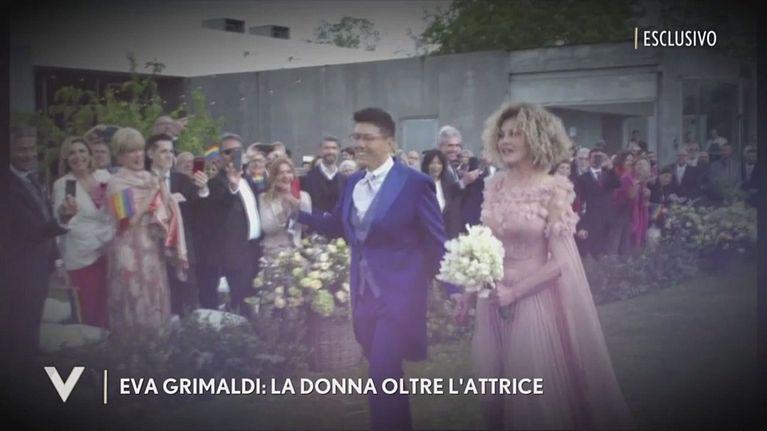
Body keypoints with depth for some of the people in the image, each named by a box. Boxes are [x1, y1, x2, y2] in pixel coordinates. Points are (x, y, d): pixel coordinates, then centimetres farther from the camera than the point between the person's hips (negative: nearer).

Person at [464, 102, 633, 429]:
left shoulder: (553, 190, -11)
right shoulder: (494, 185, 5)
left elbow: (561, 261, -15)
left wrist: (514, 292, -16)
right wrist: (469, 291, 4)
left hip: (533, 301, -5)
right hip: (494, 299, 5)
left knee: (537, 396, 3)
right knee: (496, 392, 13)